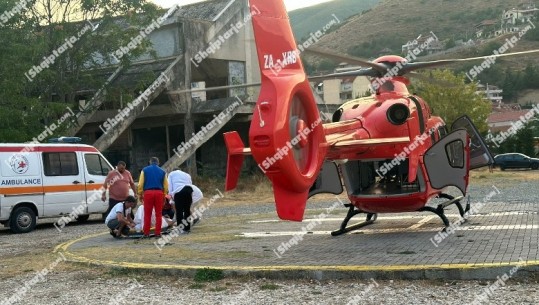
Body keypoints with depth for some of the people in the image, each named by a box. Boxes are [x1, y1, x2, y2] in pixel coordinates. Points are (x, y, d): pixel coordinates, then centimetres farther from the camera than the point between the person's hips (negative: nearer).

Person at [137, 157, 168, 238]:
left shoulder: (144, 170, 7)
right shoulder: (162, 172, 11)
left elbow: (140, 184, 2)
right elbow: (166, 186, 11)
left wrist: (140, 194, 9)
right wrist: (164, 196, 19)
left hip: (148, 192, -1)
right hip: (159, 193, 1)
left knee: (147, 214, 4)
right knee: (158, 214, 6)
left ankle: (146, 233, 6)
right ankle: (158, 233, 6)